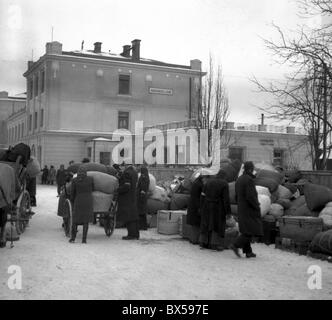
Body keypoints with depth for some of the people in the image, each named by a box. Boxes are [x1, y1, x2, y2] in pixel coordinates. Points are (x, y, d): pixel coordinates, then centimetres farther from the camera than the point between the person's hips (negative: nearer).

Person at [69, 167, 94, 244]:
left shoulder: (74, 180, -1)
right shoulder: (90, 179, 0)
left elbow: (72, 193, 3)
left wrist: (72, 201, 15)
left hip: (78, 201, 0)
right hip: (88, 201, 0)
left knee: (75, 219, 13)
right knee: (86, 220, 5)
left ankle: (73, 237, 11)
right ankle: (84, 239, 2)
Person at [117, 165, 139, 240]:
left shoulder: (127, 173, -18)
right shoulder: (134, 172, 9)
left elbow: (126, 186, -24)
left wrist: (117, 190, -14)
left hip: (126, 199, -9)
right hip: (132, 198, 9)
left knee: (128, 216, -5)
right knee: (133, 215, 11)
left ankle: (132, 234, -5)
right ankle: (136, 234, 15)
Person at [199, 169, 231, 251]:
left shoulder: (209, 181, 4)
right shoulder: (224, 183, -9)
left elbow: (203, 194, 2)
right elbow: (226, 198, -13)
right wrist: (228, 212, -10)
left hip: (207, 206, 4)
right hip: (218, 208, -4)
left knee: (207, 223, 15)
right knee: (218, 225, 5)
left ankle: (204, 243, 20)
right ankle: (215, 244, 3)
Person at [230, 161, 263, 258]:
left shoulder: (239, 180, 11)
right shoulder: (249, 180, -17)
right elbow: (250, 196, -23)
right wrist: (257, 207, -13)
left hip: (241, 209, 9)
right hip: (250, 210, -9)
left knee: (246, 231, 11)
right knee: (251, 230, -5)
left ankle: (248, 251, 11)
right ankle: (236, 245, -13)